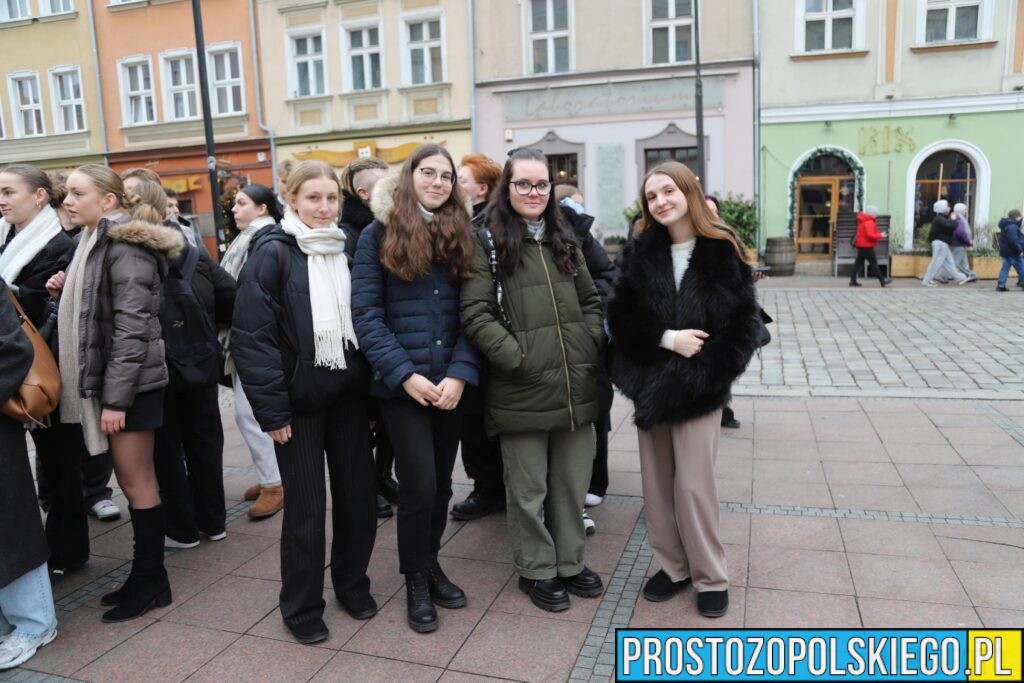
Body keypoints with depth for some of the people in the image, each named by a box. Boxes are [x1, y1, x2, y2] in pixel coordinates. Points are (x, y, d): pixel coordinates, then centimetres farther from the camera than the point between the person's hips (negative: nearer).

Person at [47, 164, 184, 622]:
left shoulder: (126, 245, -14)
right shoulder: (93, 242, 15)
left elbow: (132, 325, -20)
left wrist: (116, 396, -21)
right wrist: (64, 293, 3)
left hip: (128, 382, -9)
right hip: (104, 378, 9)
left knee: (136, 480, 0)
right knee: (131, 478, 14)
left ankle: (151, 580, 13)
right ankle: (146, 575, 24)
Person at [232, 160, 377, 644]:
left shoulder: (348, 250, 8)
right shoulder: (273, 253, -7)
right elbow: (251, 336, -12)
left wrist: (371, 382, 5)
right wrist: (271, 408, -15)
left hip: (349, 392, 5)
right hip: (300, 397, -4)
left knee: (357, 493, 11)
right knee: (306, 507, 3)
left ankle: (353, 584, 32)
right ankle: (302, 607, 22)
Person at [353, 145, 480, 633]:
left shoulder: (461, 236, 8)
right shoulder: (378, 234, -1)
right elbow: (366, 313, -7)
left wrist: (460, 373, -11)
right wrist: (405, 373, -15)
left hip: (450, 381, 4)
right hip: (402, 382, -3)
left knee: (441, 482, 13)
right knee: (418, 484, -4)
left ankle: (431, 564, 35)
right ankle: (415, 580, 20)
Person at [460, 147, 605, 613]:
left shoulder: (564, 239, 14)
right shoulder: (488, 243, -4)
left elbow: (591, 302, 18)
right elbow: (475, 314, -11)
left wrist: (591, 346, 3)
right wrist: (518, 357, -16)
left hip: (576, 386, 5)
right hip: (521, 391, -5)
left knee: (573, 483, 16)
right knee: (528, 489, 9)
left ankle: (569, 562, 34)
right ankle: (536, 570, 28)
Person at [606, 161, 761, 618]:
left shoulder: (723, 250, -4)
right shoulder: (639, 252, 4)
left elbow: (744, 322, -6)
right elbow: (621, 316, -1)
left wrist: (707, 371, -15)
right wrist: (667, 338, -15)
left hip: (699, 387, -3)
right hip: (649, 383, 3)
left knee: (693, 484, -2)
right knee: (657, 482, 10)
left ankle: (710, 576, 18)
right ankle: (673, 565, 27)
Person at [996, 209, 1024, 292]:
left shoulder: (1007, 225, 14)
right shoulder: (1012, 227, -20)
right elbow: (1013, 241, -26)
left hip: (1005, 251, 10)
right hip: (1012, 252, -10)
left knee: (1005, 267, 9)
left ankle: (1000, 284, 4)